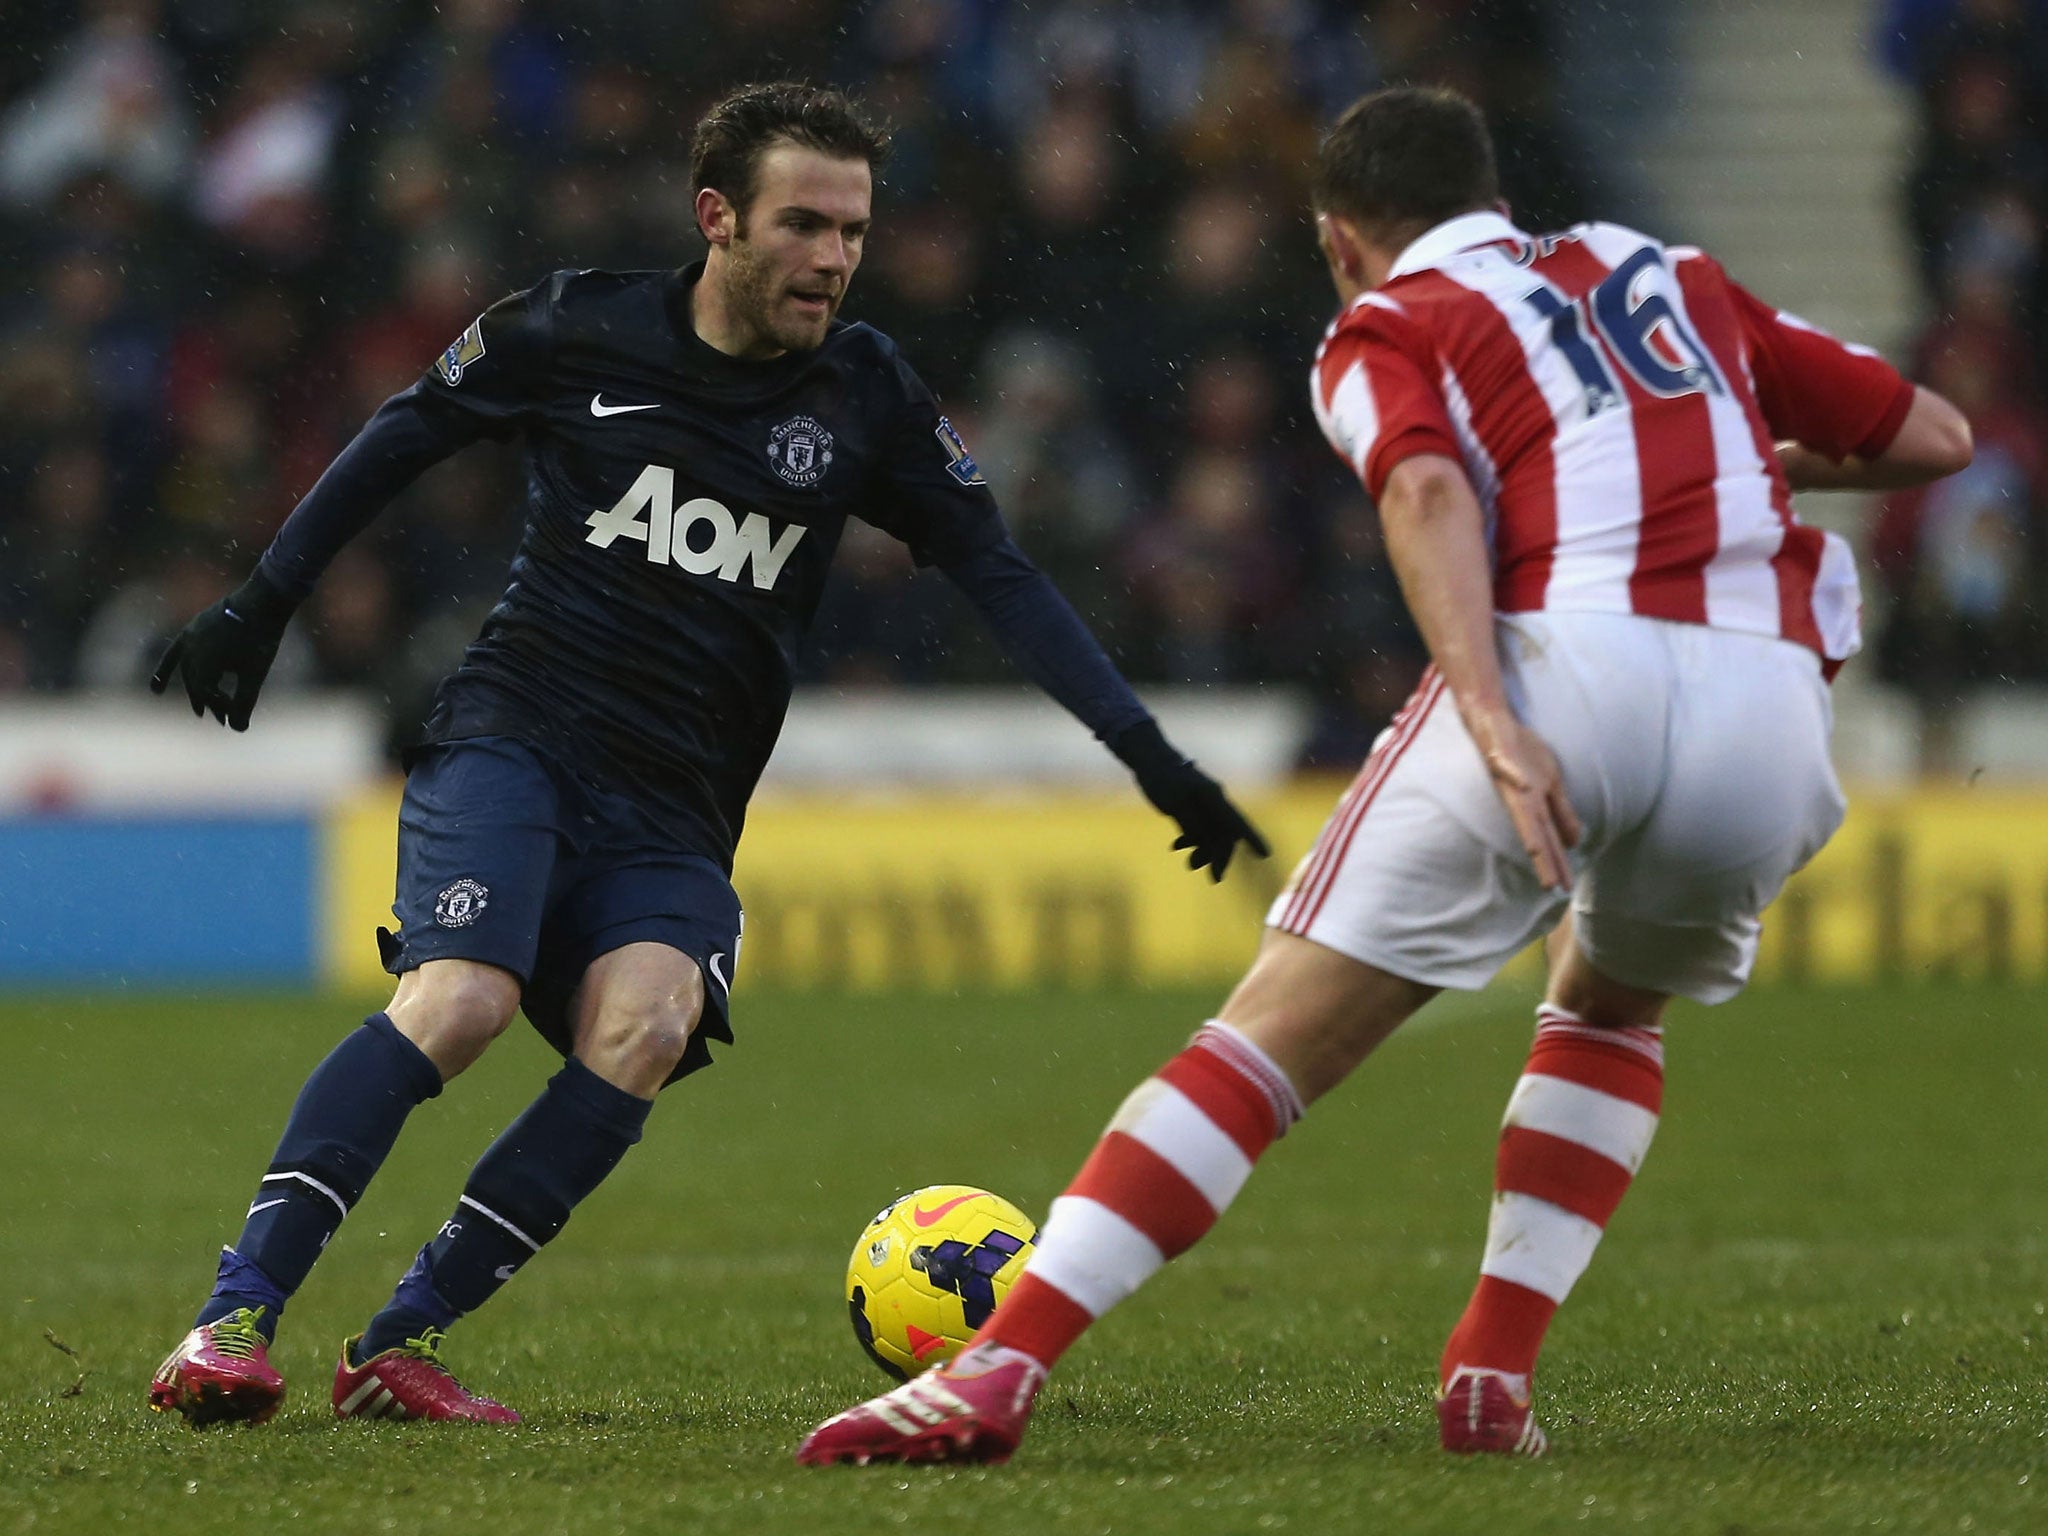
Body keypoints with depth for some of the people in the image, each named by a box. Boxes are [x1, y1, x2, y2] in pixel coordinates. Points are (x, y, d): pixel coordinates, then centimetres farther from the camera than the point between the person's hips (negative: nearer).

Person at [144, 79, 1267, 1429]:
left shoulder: (865, 396, 5)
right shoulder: (579, 332, -1)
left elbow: (1003, 580, 5)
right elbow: (406, 435, 14)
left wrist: (1150, 754, -4)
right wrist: (261, 606, 16)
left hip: (674, 822, 3)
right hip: (514, 743, -2)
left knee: (645, 1030, -27)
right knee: (460, 1002, -29)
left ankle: (398, 1346, -21)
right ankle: (234, 1318, -28)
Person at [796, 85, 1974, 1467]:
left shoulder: (1385, 329, 18)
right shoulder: (1680, 279, 31)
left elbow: (1427, 488, -5)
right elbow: (1937, 436, 31)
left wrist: (1492, 722, -17)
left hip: (1567, 664, -4)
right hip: (1773, 704, 4)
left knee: (1276, 1033, 0)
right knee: (1616, 1008, 32)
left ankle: (1001, 1370, -10)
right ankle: (1495, 1378, 18)